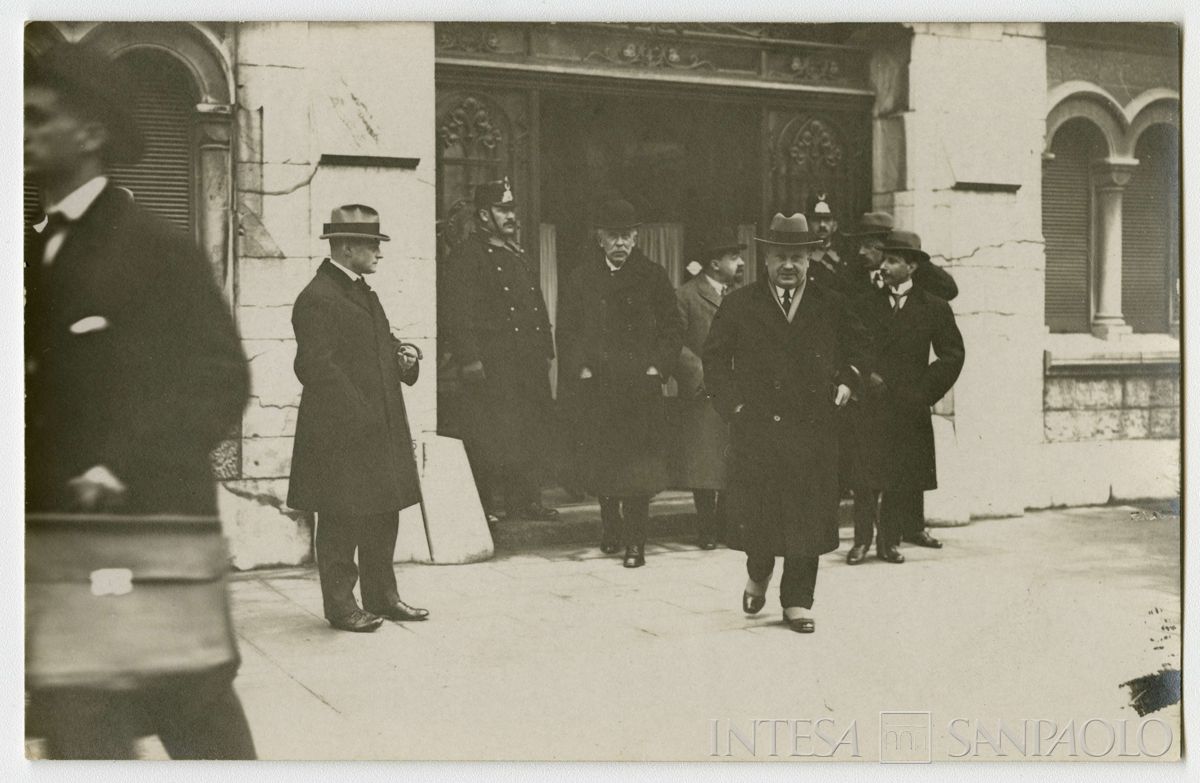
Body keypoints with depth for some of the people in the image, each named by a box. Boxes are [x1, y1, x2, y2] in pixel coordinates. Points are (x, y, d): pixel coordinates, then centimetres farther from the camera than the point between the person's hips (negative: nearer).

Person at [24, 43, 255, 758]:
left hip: (151, 535, -6)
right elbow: (47, 394, 16)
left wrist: (121, 471, -20)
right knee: (78, 733, 8)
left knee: (202, 727, 5)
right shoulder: (39, 252, 13)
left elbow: (221, 382, -12)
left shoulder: (155, 247, -8)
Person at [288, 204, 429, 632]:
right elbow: (315, 365, -21)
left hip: (379, 428, 10)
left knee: (383, 516, 14)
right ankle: (340, 604, 10)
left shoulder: (363, 293, 16)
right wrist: (359, 415, -22)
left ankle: (382, 596, 25)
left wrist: (403, 353, 5)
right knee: (340, 521, 1)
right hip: (341, 433, -9)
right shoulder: (317, 299, -15)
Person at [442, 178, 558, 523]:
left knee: (533, 432, 8)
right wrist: (470, 359, -18)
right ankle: (481, 506, 1)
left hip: (529, 363, 8)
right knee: (489, 439, -6)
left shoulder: (521, 257, 21)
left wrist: (545, 351, 17)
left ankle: (527, 501, 16)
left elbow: (538, 309, 25)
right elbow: (460, 313, -12)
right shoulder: (466, 256, -5)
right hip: (491, 365, -8)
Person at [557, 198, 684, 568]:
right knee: (600, 463, 7)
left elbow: (673, 329, 6)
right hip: (595, 386, 2)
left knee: (638, 465, -7)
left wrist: (658, 367, -5)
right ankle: (611, 527, 27)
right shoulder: (581, 278, 8)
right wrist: (580, 369, -4)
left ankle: (635, 541, -2)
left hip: (641, 386, -2)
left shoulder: (653, 277, 5)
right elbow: (567, 331, 8)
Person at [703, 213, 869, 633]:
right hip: (756, 428, -1)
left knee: (808, 515, 0)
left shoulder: (831, 306, 9)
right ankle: (758, 574, 31)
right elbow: (714, 357, 8)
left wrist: (846, 380, 8)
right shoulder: (739, 305, 5)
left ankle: (797, 602, 10)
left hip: (815, 429, 1)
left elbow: (858, 347, 24)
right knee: (756, 510, 1)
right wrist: (733, 405, -1)